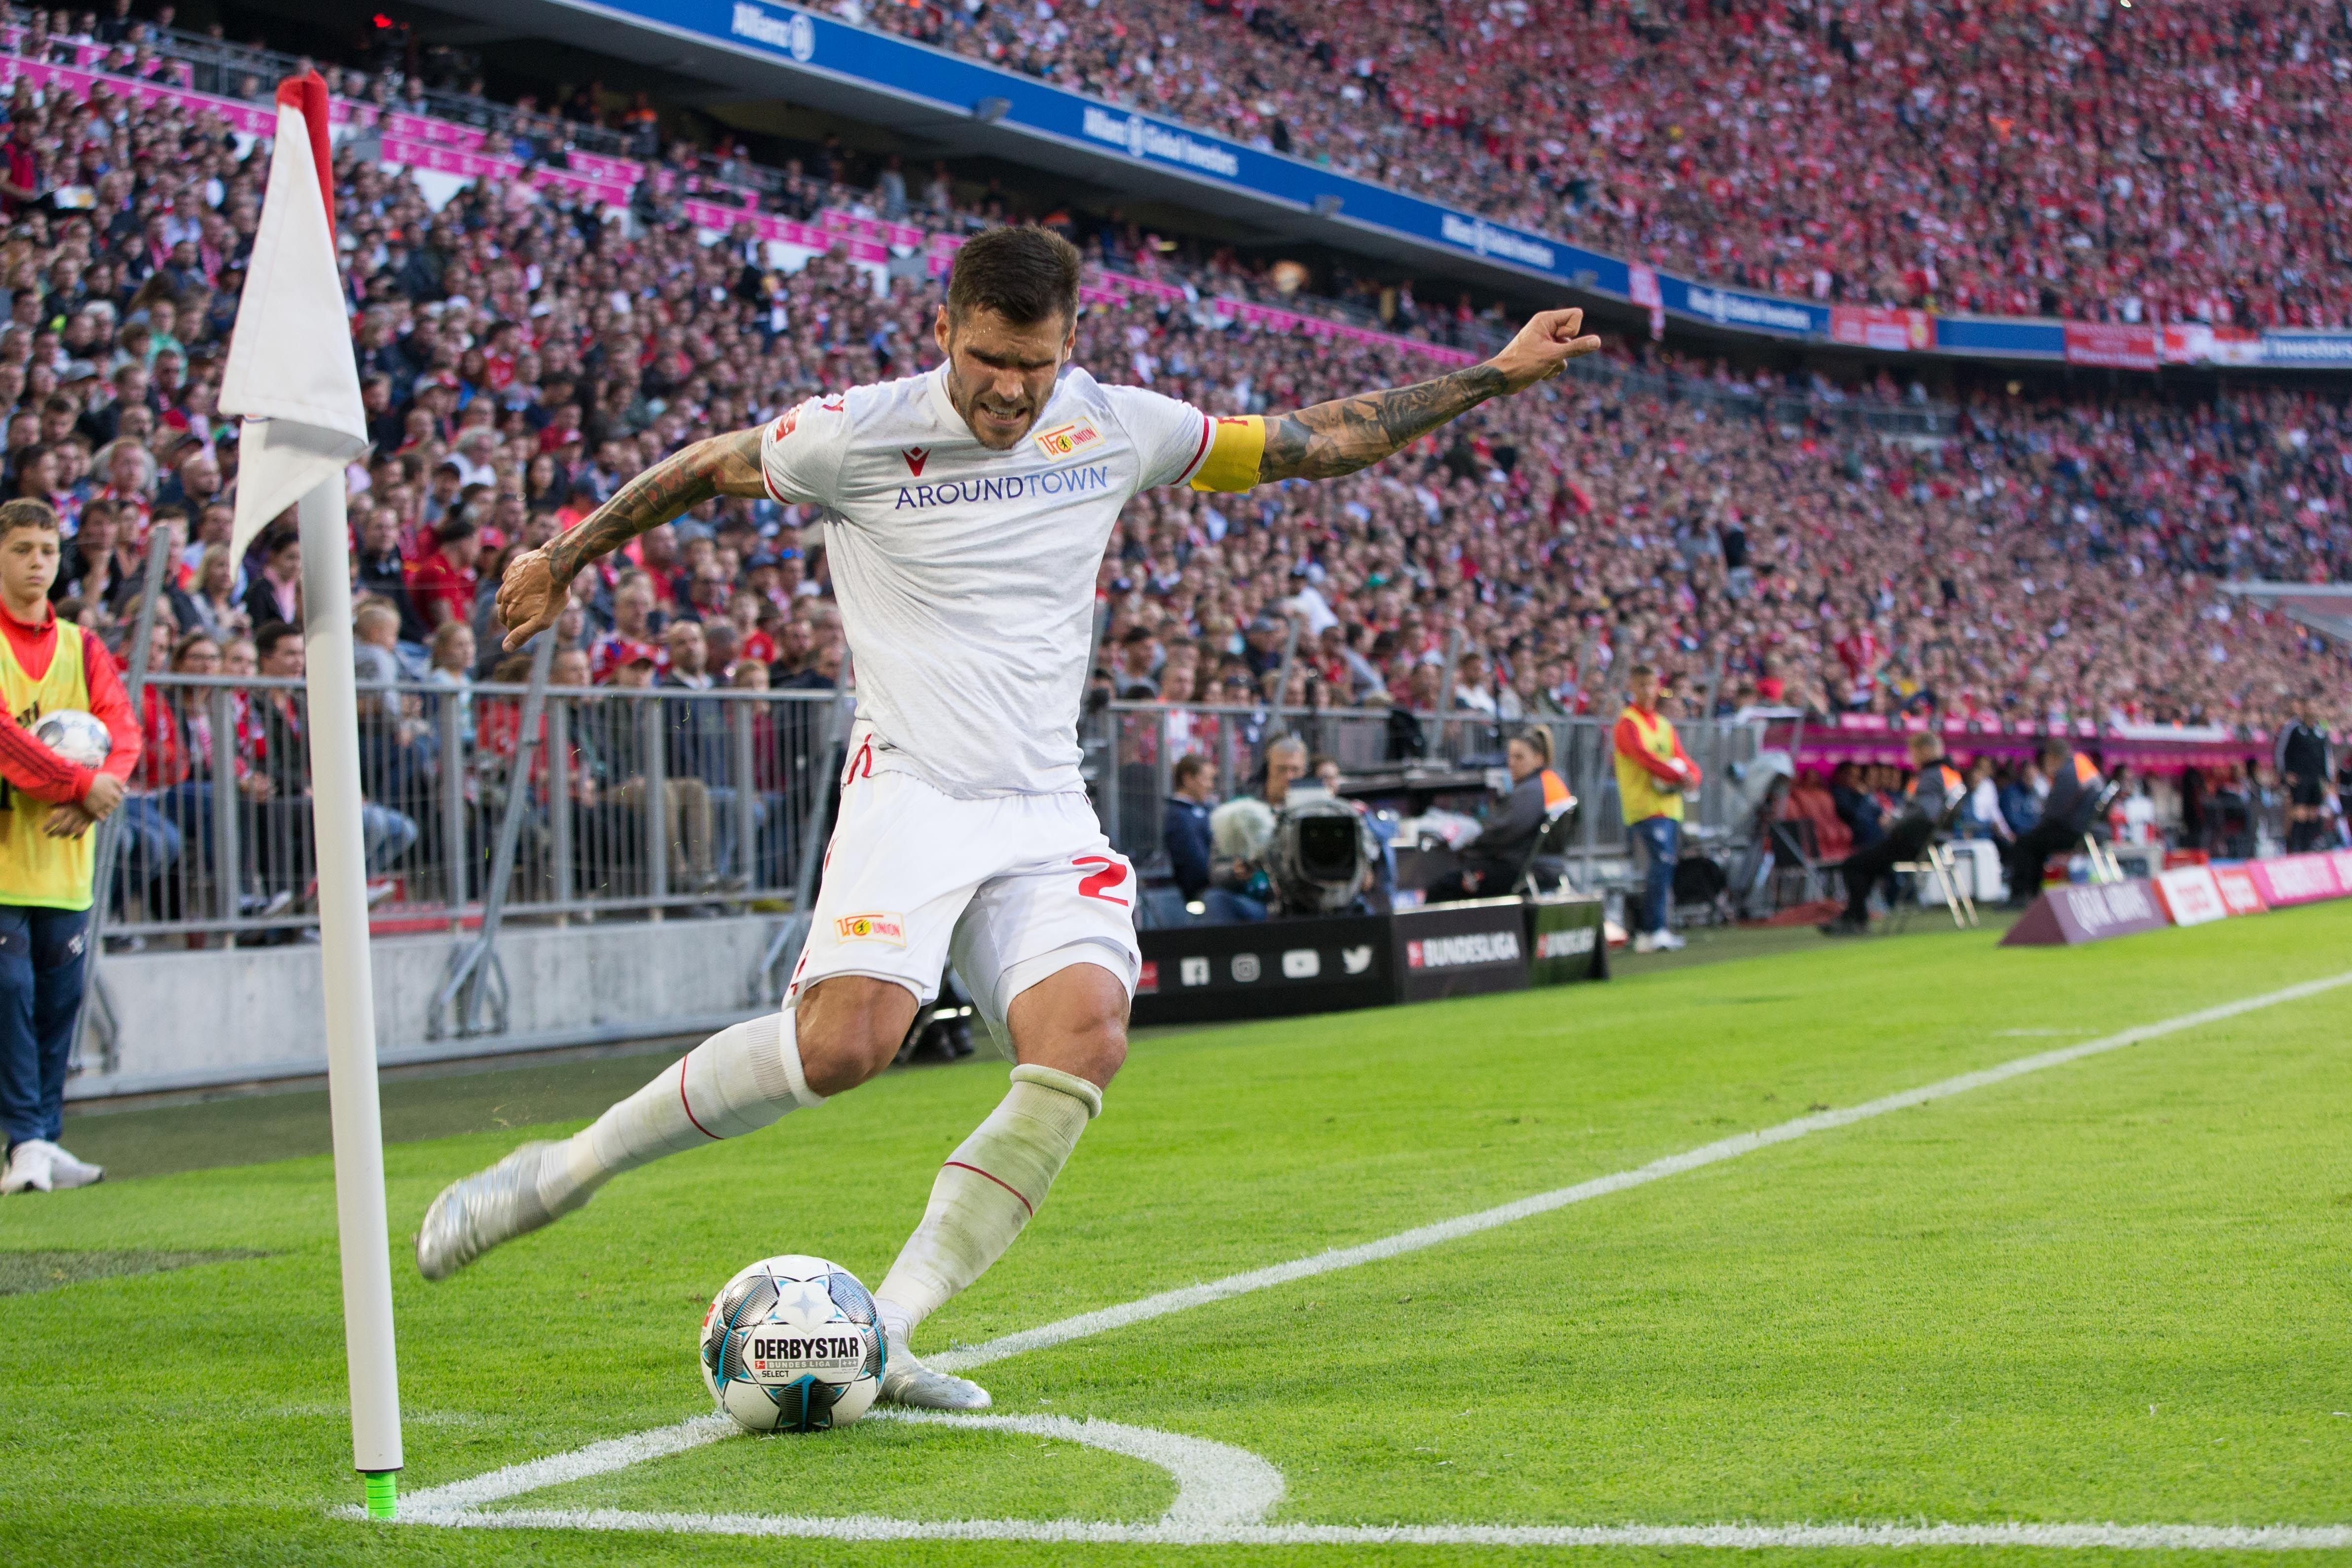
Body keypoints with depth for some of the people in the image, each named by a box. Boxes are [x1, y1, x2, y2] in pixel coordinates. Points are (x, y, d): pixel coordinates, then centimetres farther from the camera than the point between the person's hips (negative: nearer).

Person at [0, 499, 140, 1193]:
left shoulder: (82, 647, 14)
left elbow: (122, 730, 4)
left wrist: (91, 798, -15)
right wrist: (82, 783, -19)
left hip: (66, 857, 5)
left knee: (60, 1000, 5)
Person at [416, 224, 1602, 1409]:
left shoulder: (1114, 427, 7)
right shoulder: (858, 435, -4)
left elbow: (1314, 440, 17)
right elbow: (702, 470, 12)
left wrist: (1497, 377, 17)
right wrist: (561, 559, 22)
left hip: (1048, 813, 4)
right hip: (911, 789, -4)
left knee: (1085, 1039, -23)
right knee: (845, 1041, -28)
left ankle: (878, 1338, -20)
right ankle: (569, 1167, -8)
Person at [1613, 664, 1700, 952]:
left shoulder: (1664, 725, 21)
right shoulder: (1627, 724, -4)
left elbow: (1681, 757, 14)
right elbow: (1644, 756, -18)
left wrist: (1691, 775, -9)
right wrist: (1678, 776, -24)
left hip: (1670, 806, 8)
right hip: (1645, 806, -8)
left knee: (1662, 868, 6)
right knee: (1662, 862, -18)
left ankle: (1649, 933, 11)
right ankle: (1654, 932, -20)